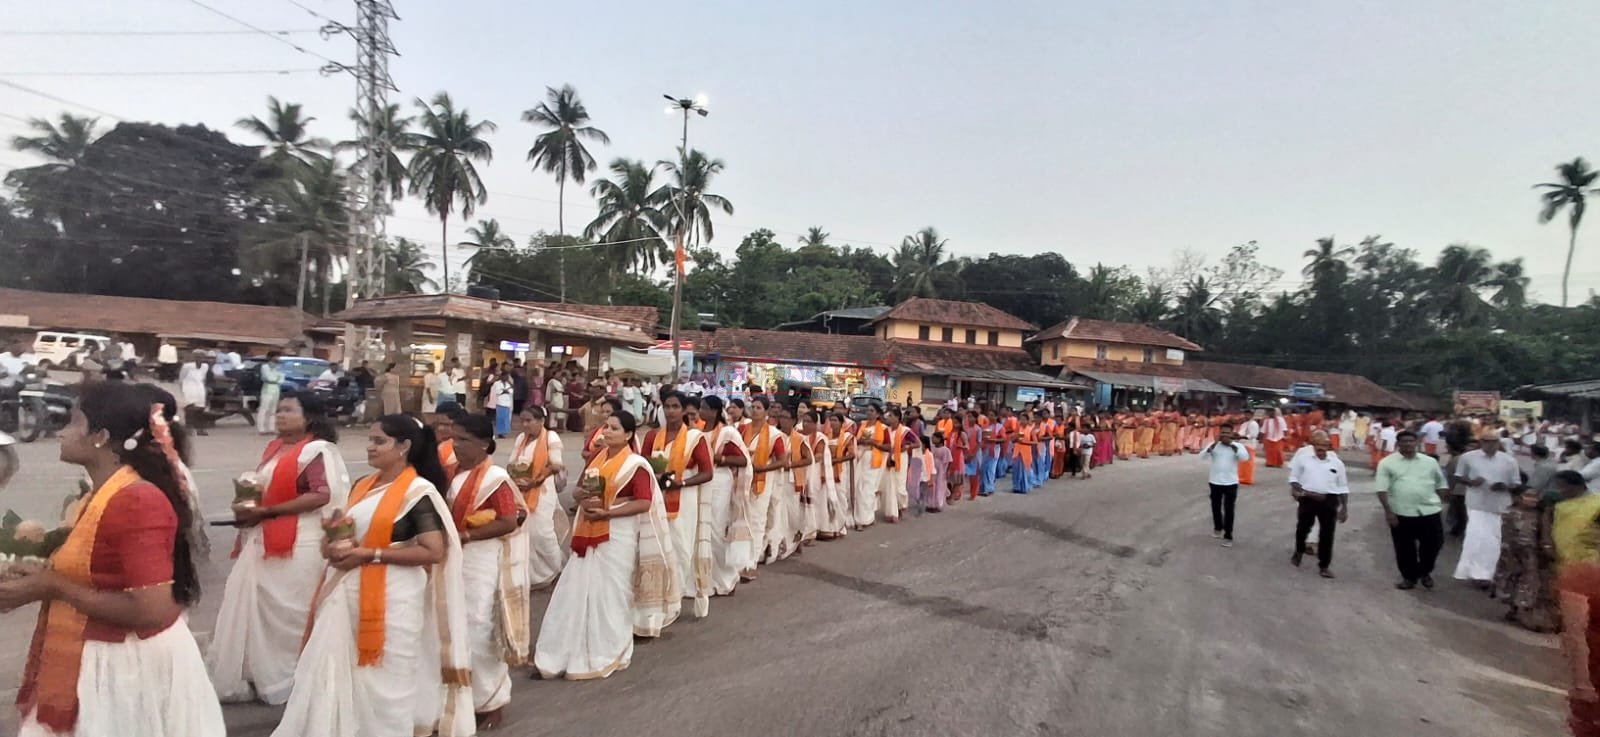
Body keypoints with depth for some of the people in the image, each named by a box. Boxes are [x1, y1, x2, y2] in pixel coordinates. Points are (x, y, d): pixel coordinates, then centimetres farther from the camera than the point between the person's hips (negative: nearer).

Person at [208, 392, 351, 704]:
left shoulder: (318, 451, -12)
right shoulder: (275, 447, 15)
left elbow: (322, 495, -22)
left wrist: (266, 512, -18)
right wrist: (247, 505, 3)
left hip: (298, 545, -8)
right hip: (262, 541, 9)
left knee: (287, 613, 1)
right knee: (252, 608, 12)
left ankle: (290, 680, 16)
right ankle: (254, 676, 25)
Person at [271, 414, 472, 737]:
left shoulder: (419, 491, -11)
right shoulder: (363, 487, 12)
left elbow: (434, 552, -17)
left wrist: (372, 555, -19)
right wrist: (333, 545, 0)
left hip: (390, 599, -7)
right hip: (347, 594, 7)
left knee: (383, 680, 4)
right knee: (335, 672, 11)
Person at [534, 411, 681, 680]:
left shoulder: (636, 464, -10)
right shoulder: (596, 459, 11)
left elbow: (644, 503, -17)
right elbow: (580, 491, 17)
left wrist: (606, 513, -20)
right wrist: (584, 499, -7)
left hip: (618, 535, -6)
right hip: (590, 534, 7)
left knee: (610, 593, 2)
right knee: (577, 590, 7)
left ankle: (609, 654, 19)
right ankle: (571, 651, 19)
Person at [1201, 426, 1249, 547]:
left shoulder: (1238, 446, -5)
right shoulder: (1214, 445, -2)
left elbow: (1245, 458, -22)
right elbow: (1202, 456, -14)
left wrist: (1232, 445, -26)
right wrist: (1214, 444, -24)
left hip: (1231, 483, -2)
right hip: (1215, 482, 2)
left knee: (1229, 509, -3)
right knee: (1216, 507, 17)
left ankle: (1228, 536, 4)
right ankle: (1218, 528, 39)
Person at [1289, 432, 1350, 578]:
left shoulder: (1337, 463, 4)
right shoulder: (1303, 458, 1)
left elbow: (1343, 487, 9)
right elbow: (1294, 477, 6)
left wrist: (1345, 507, 6)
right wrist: (1296, 489, -12)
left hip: (1329, 500, 1)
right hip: (1308, 498, -1)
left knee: (1327, 533, 2)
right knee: (1303, 527, 11)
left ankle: (1324, 565, 12)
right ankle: (1299, 551, 38)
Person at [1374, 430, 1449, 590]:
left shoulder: (1430, 461, 7)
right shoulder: (1387, 463, -2)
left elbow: (1441, 484, 15)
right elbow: (1382, 489, -6)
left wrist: (1440, 503, 5)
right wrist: (1388, 511, -12)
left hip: (1430, 511, 2)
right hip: (1401, 513, -2)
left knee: (1434, 543, 5)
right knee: (1404, 548, 6)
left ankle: (1425, 572, 30)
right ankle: (1409, 577, 22)